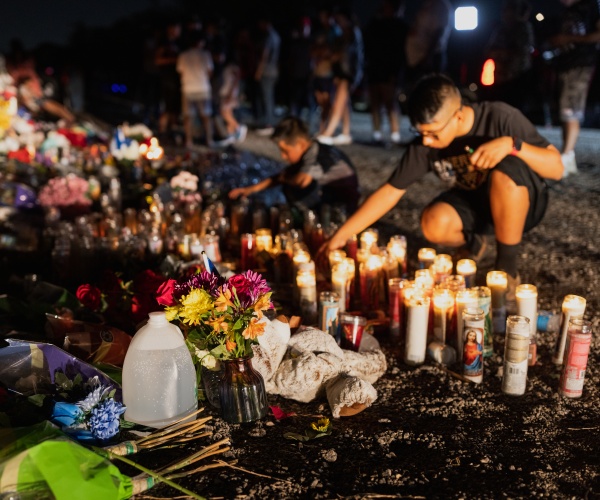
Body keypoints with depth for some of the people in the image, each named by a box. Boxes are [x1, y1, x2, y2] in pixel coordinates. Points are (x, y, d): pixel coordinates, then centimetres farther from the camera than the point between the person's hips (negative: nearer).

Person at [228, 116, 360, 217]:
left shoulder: (319, 155, -26)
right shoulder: (308, 154, 3)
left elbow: (303, 180, -43)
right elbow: (284, 175, 14)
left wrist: (284, 179, -18)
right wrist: (253, 188, 4)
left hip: (344, 206, -10)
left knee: (294, 188, -24)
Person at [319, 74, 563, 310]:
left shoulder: (500, 118, -26)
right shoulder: (423, 144, -17)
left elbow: (556, 168, -24)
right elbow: (390, 191, -12)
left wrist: (512, 143, -41)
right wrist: (341, 235, -16)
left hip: (521, 203, -3)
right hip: (475, 203, 3)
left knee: (505, 172, -37)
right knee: (434, 224, -29)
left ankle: (507, 269, -17)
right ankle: (473, 244, 8)